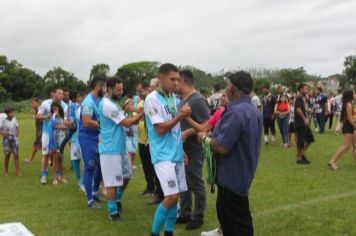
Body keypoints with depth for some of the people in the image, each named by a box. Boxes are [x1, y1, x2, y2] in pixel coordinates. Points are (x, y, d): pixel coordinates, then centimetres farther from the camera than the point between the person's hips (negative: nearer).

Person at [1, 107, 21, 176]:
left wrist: (16, 135, -1)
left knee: (16, 155, -2)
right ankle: (6, 171, 20)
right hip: (7, 140, -3)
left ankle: (18, 171, 2)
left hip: (14, 139, 3)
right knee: (7, 156, 5)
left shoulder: (14, 119, -1)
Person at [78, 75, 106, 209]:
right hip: (88, 139, -9)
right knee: (90, 168, 0)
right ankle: (90, 200, 12)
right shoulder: (88, 102, -20)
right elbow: (87, 122, -28)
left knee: (101, 165, 17)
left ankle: (95, 191, 37)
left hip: (98, 138, 9)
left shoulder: (100, 100, 8)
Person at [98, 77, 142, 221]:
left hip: (120, 148, 10)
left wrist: (136, 117, 3)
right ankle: (113, 212, 10)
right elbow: (127, 122, -19)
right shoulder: (107, 105, -19)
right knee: (112, 182, -1)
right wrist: (142, 113, -11)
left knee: (126, 175, 20)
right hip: (111, 150, -10)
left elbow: (123, 122, 19)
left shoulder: (112, 103, 15)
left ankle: (117, 200, 37)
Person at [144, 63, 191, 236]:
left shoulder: (174, 98, 10)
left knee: (175, 197, 9)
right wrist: (181, 115, -13)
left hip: (176, 154, 7)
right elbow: (161, 129, -17)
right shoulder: (152, 99, -12)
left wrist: (181, 150, 15)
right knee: (172, 196, -13)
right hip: (163, 155, -7)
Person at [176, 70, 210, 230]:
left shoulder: (198, 100, -18)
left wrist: (187, 133, -25)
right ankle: (185, 214, 30)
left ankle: (198, 217, 18)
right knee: (184, 183, 16)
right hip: (182, 149, 9)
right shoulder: (183, 99, 10)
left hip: (194, 151, -9)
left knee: (196, 184, 4)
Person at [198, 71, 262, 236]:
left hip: (233, 177, -10)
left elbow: (222, 147, -27)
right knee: (224, 212, 23)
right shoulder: (254, 110, 9)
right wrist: (213, 135, 13)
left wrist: (205, 138, -9)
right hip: (242, 173, 10)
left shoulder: (235, 112, -25)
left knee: (238, 223, 3)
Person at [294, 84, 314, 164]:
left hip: (303, 123, 10)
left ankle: (302, 154, 20)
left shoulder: (302, 98, 17)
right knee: (300, 141, -3)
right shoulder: (299, 98, -14)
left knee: (310, 138, 12)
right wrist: (305, 119, -26)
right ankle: (299, 158, 7)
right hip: (300, 123, -10)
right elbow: (298, 109, -24)